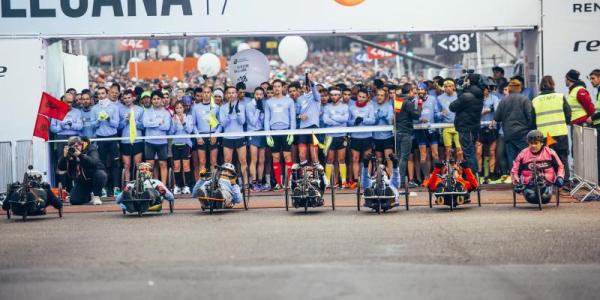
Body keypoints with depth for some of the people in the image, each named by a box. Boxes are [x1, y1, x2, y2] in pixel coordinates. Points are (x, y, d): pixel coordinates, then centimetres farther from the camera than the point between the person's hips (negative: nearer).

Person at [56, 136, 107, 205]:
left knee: (101, 174, -37)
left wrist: (80, 155, -45)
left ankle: (96, 196, -12)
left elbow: (94, 162, -37)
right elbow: (60, 168, -13)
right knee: (74, 201, -13)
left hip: (94, 178, -3)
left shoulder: (91, 149, -17)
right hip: (82, 182, 3)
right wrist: (64, 156, -29)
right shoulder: (70, 154, -8)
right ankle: (89, 196, 21)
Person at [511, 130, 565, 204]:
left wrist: (559, 177, -1)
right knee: (531, 197, -32)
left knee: (545, 198, -32)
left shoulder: (550, 153, 7)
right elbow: (514, 171, 13)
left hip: (546, 183, -1)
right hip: (529, 184, 1)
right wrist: (516, 183, -4)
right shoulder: (523, 155, 6)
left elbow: (560, 167, 18)